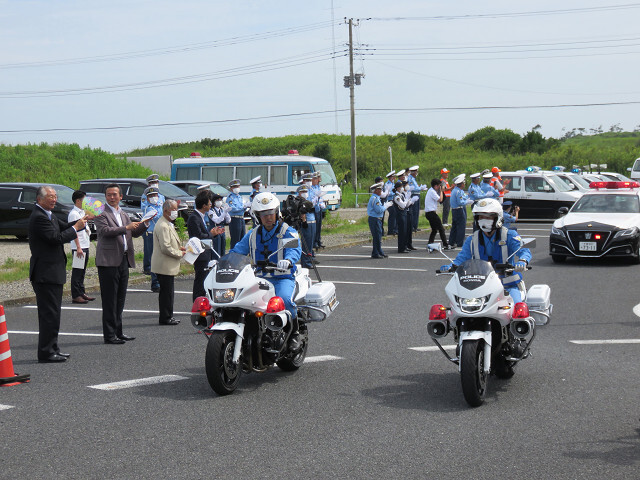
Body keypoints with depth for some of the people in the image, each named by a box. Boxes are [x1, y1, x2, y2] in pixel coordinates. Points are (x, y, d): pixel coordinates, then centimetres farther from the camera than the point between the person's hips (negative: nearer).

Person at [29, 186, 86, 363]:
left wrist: (83, 220, 5)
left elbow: (63, 228, 19)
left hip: (51, 273, 11)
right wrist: (76, 228, -11)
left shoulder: (48, 215, 15)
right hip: (46, 273, -11)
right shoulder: (39, 217, -17)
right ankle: (46, 353, -3)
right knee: (49, 313, -8)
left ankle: (52, 349, 24)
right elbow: (56, 238, -23)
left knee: (51, 313, 16)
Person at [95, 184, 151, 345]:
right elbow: (105, 230, -21)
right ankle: (109, 335, -2)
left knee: (120, 298, 12)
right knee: (109, 300, -5)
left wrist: (145, 224, 7)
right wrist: (126, 227, -24)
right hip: (109, 261, -8)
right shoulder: (101, 214, -5)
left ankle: (118, 332, 19)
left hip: (123, 260, 8)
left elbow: (135, 233, 24)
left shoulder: (123, 215, 20)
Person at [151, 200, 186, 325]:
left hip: (167, 266, 11)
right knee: (167, 292, -5)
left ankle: (166, 316, 21)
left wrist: (179, 247, 13)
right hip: (164, 266, -11)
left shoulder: (168, 224, 16)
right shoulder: (163, 226, -19)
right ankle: (165, 318, 1)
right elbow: (166, 248, -24)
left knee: (167, 292, 14)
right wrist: (180, 254, -14)